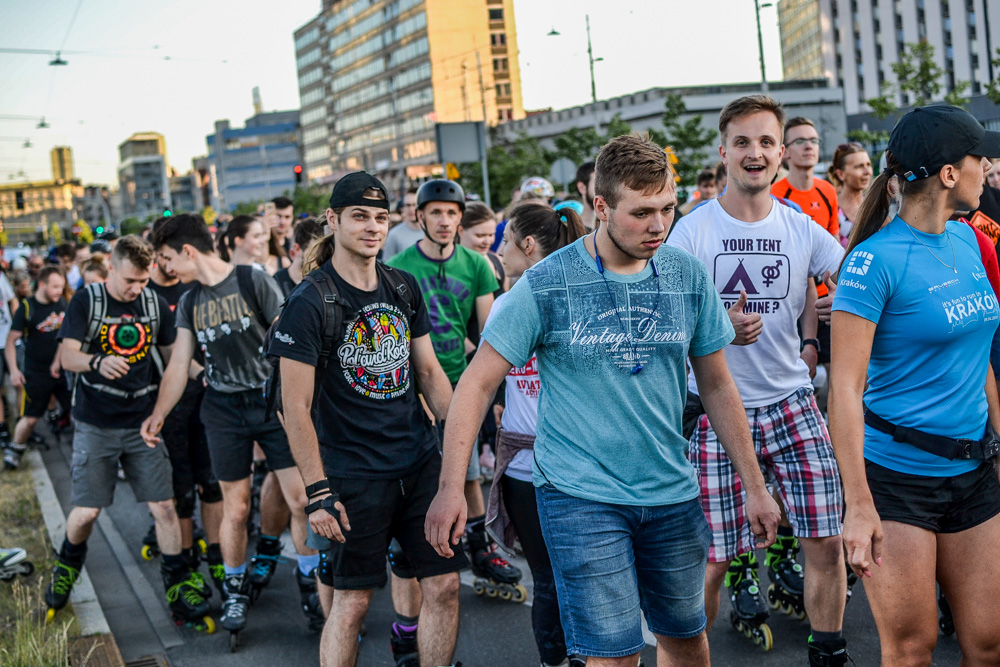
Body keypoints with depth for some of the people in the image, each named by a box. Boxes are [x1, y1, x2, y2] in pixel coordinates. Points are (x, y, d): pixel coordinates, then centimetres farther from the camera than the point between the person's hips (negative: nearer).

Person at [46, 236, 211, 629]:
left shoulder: (155, 303, 4)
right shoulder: (86, 301, -5)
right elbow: (67, 356, -11)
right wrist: (97, 362, -32)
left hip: (143, 423, 2)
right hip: (96, 425, -2)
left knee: (163, 507, -3)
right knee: (86, 511, 0)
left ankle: (178, 589, 10)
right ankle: (67, 565, 32)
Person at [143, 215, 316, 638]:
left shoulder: (255, 282, -7)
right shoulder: (189, 303, 9)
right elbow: (178, 365, 7)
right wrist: (158, 414, -5)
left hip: (272, 401, -3)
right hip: (224, 410, 3)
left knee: (301, 499, -4)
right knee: (235, 508, 4)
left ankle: (310, 577, 16)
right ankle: (236, 589, 23)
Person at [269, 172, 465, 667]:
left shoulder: (405, 287, 7)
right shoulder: (309, 301, -11)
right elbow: (295, 406, -11)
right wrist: (317, 491, -15)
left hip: (421, 462, 5)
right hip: (353, 476, -5)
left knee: (444, 585, 6)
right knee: (352, 601, 3)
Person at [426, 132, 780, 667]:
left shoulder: (689, 277, 0)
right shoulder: (546, 285, -11)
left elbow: (717, 385, 10)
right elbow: (478, 383, -7)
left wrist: (754, 486, 10)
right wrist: (451, 488, -14)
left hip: (672, 493, 4)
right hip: (580, 496, -4)